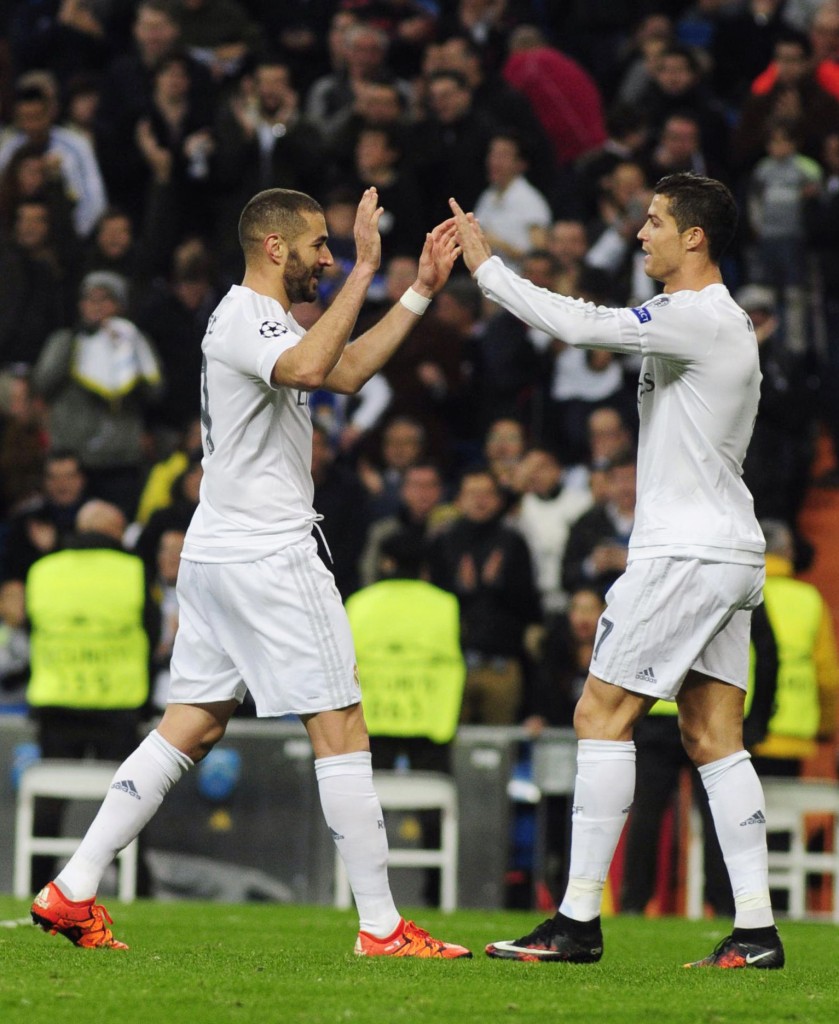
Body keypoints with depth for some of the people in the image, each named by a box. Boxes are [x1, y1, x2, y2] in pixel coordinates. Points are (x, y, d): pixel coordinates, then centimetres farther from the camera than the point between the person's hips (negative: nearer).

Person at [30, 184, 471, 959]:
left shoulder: (261, 319, 18)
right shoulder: (246, 318, -14)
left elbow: (347, 370, 27)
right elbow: (309, 367, -35)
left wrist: (421, 291, 21)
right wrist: (364, 271, -31)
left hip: (219, 555, 10)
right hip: (268, 555, -10)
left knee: (193, 726, 10)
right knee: (341, 727, -7)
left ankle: (73, 892, 6)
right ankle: (382, 928, -5)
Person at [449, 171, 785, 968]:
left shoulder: (700, 318, -14)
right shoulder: (723, 321, 17)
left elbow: (579, 326, -20)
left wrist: (486, 266, -11)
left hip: (688, 553, -10)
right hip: (726, 551, 10)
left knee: (601, 716, -7)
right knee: (712, 737, 7)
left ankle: (578, 920, -8)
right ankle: (755, 928, 2)